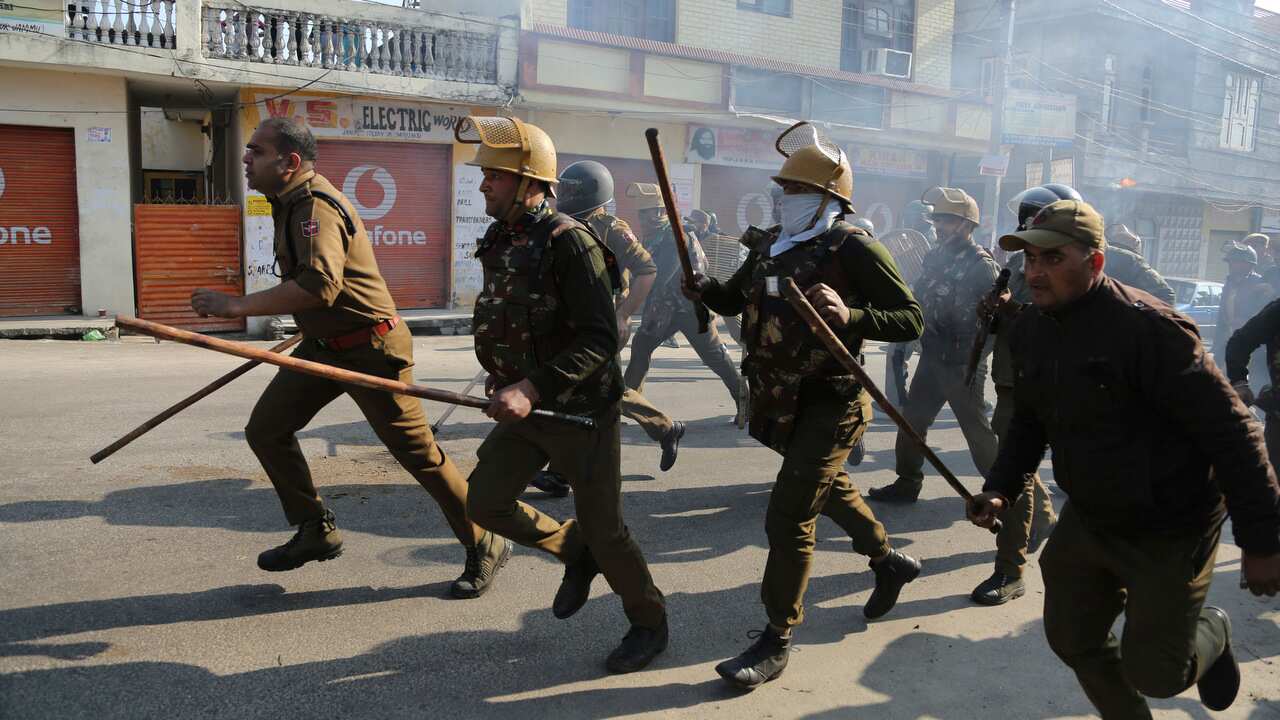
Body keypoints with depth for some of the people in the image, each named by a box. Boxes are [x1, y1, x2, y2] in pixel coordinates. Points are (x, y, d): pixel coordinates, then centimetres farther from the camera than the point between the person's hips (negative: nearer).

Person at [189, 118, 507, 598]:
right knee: (265, 430, 7)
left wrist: (239, 305, -32)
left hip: (369, 349, -10)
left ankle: (485, 546, 10)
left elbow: (318, 285, -37)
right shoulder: (291, 202, 11)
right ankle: (316, 531, 22)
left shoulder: (316, 206, -21)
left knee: (417, 451, -5)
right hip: (323, 345, 10)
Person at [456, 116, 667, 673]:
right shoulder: (499, 241, 5)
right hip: (524, 405, 8)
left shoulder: (570, 242, -21)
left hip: (581, 411, -8)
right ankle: (576, 553, 29)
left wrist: (533, 388, -33)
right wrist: (508, 386, 21)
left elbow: (599, 340, -26)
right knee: (486, 504, 4)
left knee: (603, 529, 2)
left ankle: (649, 623, 28)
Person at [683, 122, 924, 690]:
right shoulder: (770, 244, 4)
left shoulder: (853, 248, -16)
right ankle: (890, 562, 53)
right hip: (781, 404, 8)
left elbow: (910, 319, -16)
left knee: (787, 520, -7)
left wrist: (849, 316, -33)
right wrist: (702, 288, -7)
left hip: (828, 405, -8)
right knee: (829, 489, 27)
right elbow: (733, 299, 15)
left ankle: (776, 642, 10)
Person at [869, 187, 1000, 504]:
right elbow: (920, 299, 16)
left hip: (962, 362, -7)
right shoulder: (935, 257, 9)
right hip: (932, 357, 7)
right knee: (912, 419, 9)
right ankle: (907, 482, 20)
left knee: (975, 427, 5)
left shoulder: (981, 264, -13)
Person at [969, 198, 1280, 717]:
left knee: (1152, 672, 4)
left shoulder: (1147, 328, -25)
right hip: (1087, 519, 7)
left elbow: (1230, 431, -23)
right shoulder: (1031, 328, -2)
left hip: (1169, 532, -6)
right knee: (1072, 640, 14)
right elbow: (1030, 421, 10)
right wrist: (1001, 487, -4)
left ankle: (1211, 633, 38)